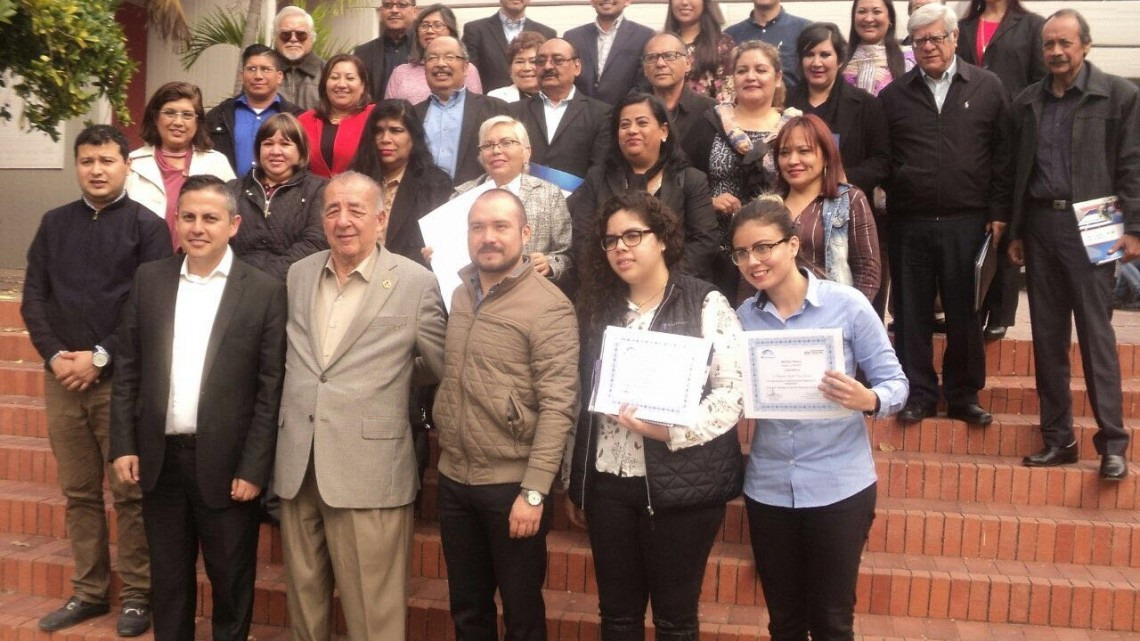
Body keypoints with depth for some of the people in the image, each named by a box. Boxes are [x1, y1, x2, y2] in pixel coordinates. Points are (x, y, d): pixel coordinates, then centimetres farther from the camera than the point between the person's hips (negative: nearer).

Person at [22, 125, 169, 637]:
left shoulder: (146, 226, 0)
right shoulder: (54, 224, 13)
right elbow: (33, 298, 9)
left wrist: (100, 356, -12)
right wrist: (55, 355, -6)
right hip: (63, 377, 4)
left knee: (130, 493, 1)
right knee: (78, 492, 10)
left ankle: (137, 595, 11)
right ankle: (89, 592, 21)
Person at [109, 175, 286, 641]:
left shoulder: (265, 291, -7)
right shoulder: (149, 279, 5)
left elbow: (271, 389, -8)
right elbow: (128, 370, 7)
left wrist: (253, 468, -11)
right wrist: (123, 444, 1)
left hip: (226, 463, -3)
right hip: (160, 458, 3)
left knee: (230, 581, 12)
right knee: (168, 578, 17)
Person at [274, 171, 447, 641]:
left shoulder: (416, 284, -5)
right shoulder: (297, 275, 10)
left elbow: (440, 367, 4)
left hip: (370, 472, -4)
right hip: (297, 467, 5)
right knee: (303, 603, 16)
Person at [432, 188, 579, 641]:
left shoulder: (549, 307, -14)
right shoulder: (460, 294, 7)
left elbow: (557, 407, -17)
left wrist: (534, 491, -21)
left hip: (511, 484, -6)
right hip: (454, 479, 6)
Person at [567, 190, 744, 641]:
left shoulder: (706, 304, -4)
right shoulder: (599, 308, 10)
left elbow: (734, 391, -10)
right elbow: (584, 400, 13)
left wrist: (670, 430, -22)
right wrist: (575, 484, 13)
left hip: (682, 483, -4)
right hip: (608, 484, 4)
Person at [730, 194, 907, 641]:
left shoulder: (847, 304, -9)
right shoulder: (742, 317, 0)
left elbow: (894, 382, -7)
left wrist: (868, 400, -27)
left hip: (839, 487, -3)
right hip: (768, 488, 3)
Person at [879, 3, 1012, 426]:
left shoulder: (987, 88, 6)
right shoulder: (893, 96, 7)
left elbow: (1002, 156, 5)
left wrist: (998, 214, 0)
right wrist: (883, 210, 0)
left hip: (967, 223, 0)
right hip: (909, 224, 1)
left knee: (965, 312, 7)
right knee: (912, 312, 6)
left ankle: (963, 395, 19)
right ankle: (918, 394, 17)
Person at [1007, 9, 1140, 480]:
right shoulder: (1027, 102, 13)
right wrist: (1015, 232, 11)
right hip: (1039, 225, 4)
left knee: (1096, 333, -5)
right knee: (1047, 336, 6)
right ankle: (1058, 438, 14)